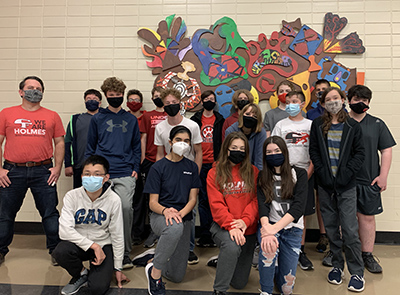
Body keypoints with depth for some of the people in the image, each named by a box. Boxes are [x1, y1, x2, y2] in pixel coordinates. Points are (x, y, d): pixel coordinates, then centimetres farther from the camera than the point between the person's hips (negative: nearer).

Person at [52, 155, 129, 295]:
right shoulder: (72, 196, -12)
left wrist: (118, 268, -1)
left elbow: (117, 236, -7)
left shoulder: (113, 200, -14)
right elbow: (65, 231, -20)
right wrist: (93, 245, -24)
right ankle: (82, 274, 1)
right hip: (79, 243, 2)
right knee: (60, 252, -31)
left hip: (103, 244, -1)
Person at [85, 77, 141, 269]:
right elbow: (90, 147, 13)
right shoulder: (97, 119, 11)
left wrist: (135, 168, 4)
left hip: (125, 174, 0)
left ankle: (125, 253, 3)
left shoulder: (131, 119, 14)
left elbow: (136, 147, 16)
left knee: (126, 208, -12)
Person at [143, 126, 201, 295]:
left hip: (184, 219, 4)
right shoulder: (158, 167, -3)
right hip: (160, 217, -4)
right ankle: (155, 272, -20)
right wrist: (165, 211, -29)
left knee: (177, 277, 4)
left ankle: (157, 259, 36)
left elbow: (193, 199, 1)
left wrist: (180, 213, -19)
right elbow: (153, 203, -7)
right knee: (175, 227, -42)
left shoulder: (192, 167, 8)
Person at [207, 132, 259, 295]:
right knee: (232, 246, -37)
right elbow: (216, 205, -8)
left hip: (248, 229, 3)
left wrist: (245, 221, -18)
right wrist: (231, 226, -22)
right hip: (223, 226, -2)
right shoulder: (214, 173, 0)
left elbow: (257, 200, -1)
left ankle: (224, 259, 40)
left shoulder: (253, 172, 7)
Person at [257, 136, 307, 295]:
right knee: (269, 248, -35)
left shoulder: (299, 174, 0)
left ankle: (278, 265, 30)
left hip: (292, 229, 0)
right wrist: (266, 228, -30)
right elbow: (262, 205, -10)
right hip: (269, 225, 0)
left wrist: (275, 227, -25)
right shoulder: (262, 177, 5)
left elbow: (299, 206, -13)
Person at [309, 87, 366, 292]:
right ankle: (337, 265, 27)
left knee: (350, 231, -3)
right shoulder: (318, 125, 6)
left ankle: (357, 272, 13)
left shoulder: (352, 126, 3)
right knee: (331, 229, 10)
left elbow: (360, 153, 0)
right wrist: (323, 173, -7)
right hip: (325, 184, 2)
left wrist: (346, 174, -11)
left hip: (346, 185, -2)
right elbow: (314, 151, 3)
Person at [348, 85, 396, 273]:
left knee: (367, 217, 7)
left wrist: (383, 176, -1)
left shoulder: (377, 124, 8)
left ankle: (367, 255, 19)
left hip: (369, 180, 1)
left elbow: (386, 150, 7)